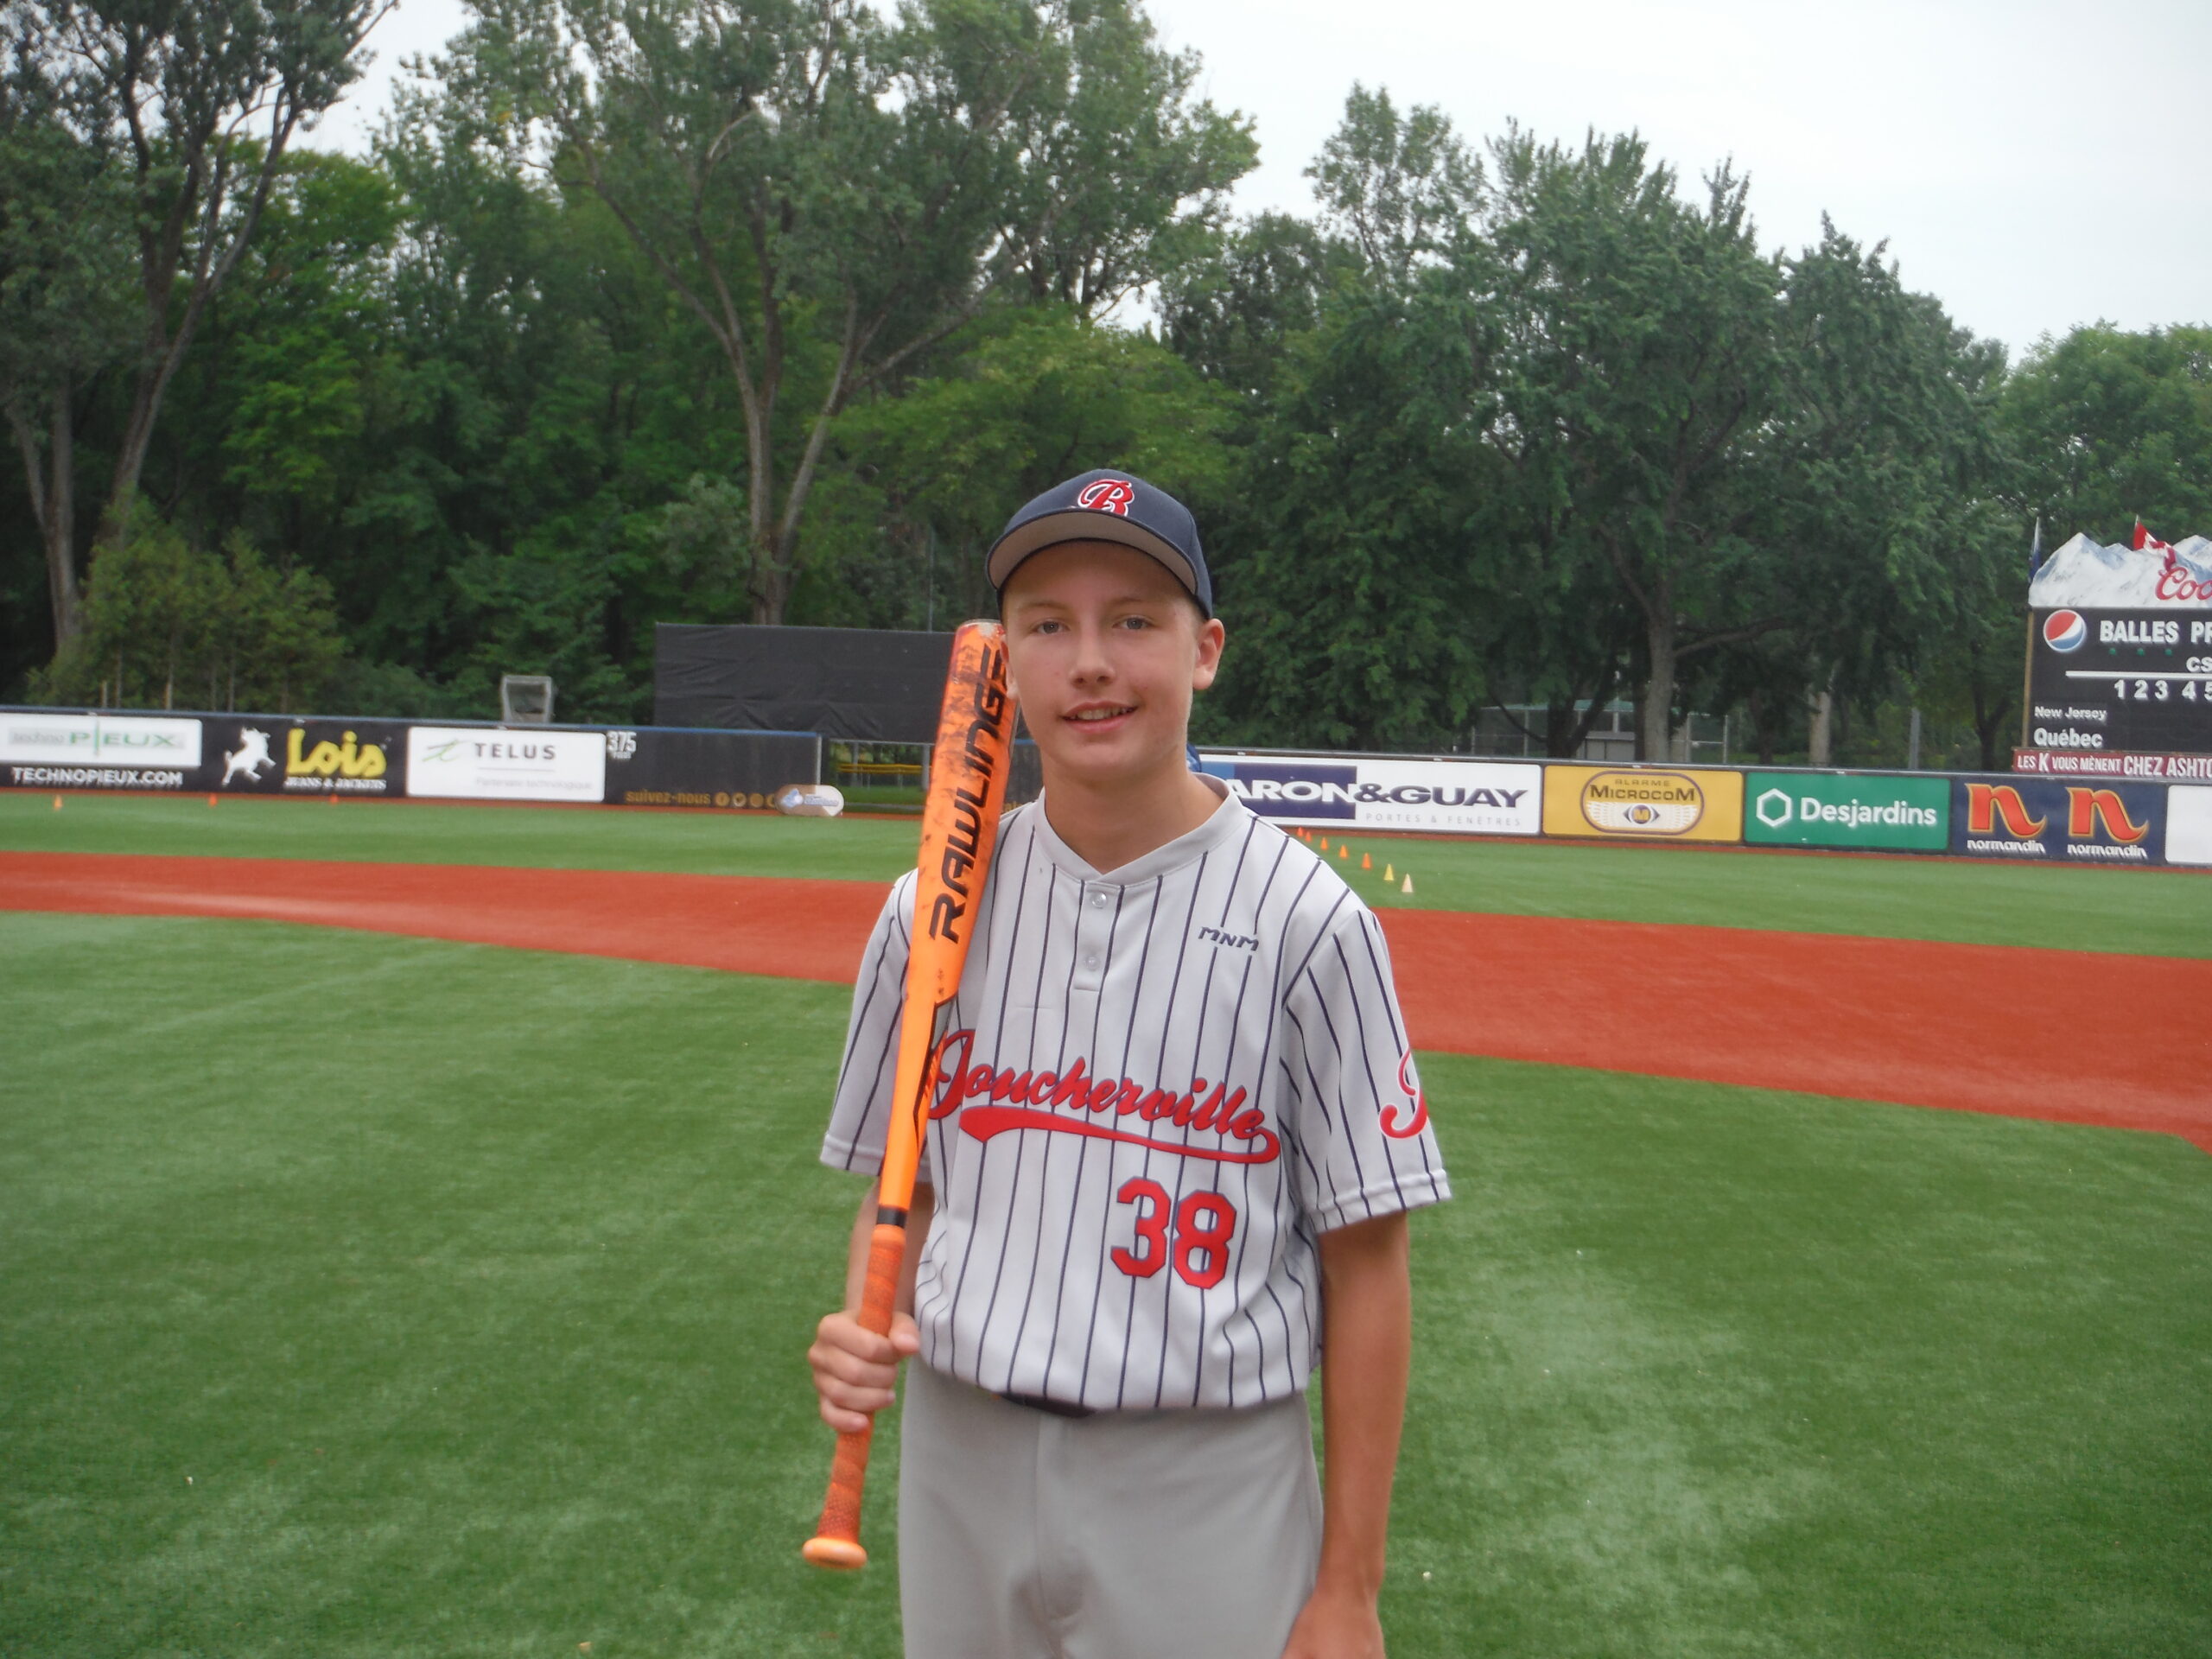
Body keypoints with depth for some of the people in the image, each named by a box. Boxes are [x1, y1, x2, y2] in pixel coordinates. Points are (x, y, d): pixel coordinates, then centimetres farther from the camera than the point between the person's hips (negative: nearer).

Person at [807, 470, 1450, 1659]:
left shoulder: (1309, 922, -10)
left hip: (1207, 1481, -3)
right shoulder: (929, 911, 2)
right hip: (957, 1456, 4)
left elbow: (1365, 1262, -8)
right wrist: (864, 1328, -8)